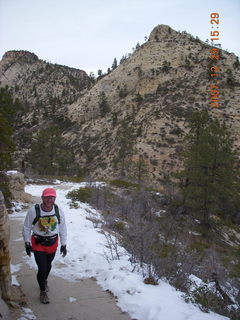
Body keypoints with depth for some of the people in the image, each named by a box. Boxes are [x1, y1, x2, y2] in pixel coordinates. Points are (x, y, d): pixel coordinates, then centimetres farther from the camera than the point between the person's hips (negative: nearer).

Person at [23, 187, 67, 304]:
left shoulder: (59, 211, -13)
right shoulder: (33, 211, -20)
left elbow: (63, 228, -1)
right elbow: (26, 227, -6)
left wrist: (63, 244, 2)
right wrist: (27, 243, -5)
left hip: (53, 244, 3)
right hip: (38, 244, -3)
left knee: (48, 266, 22)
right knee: (42, 268, -6)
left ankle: (44, 280, 55)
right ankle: (43, 291, 19)